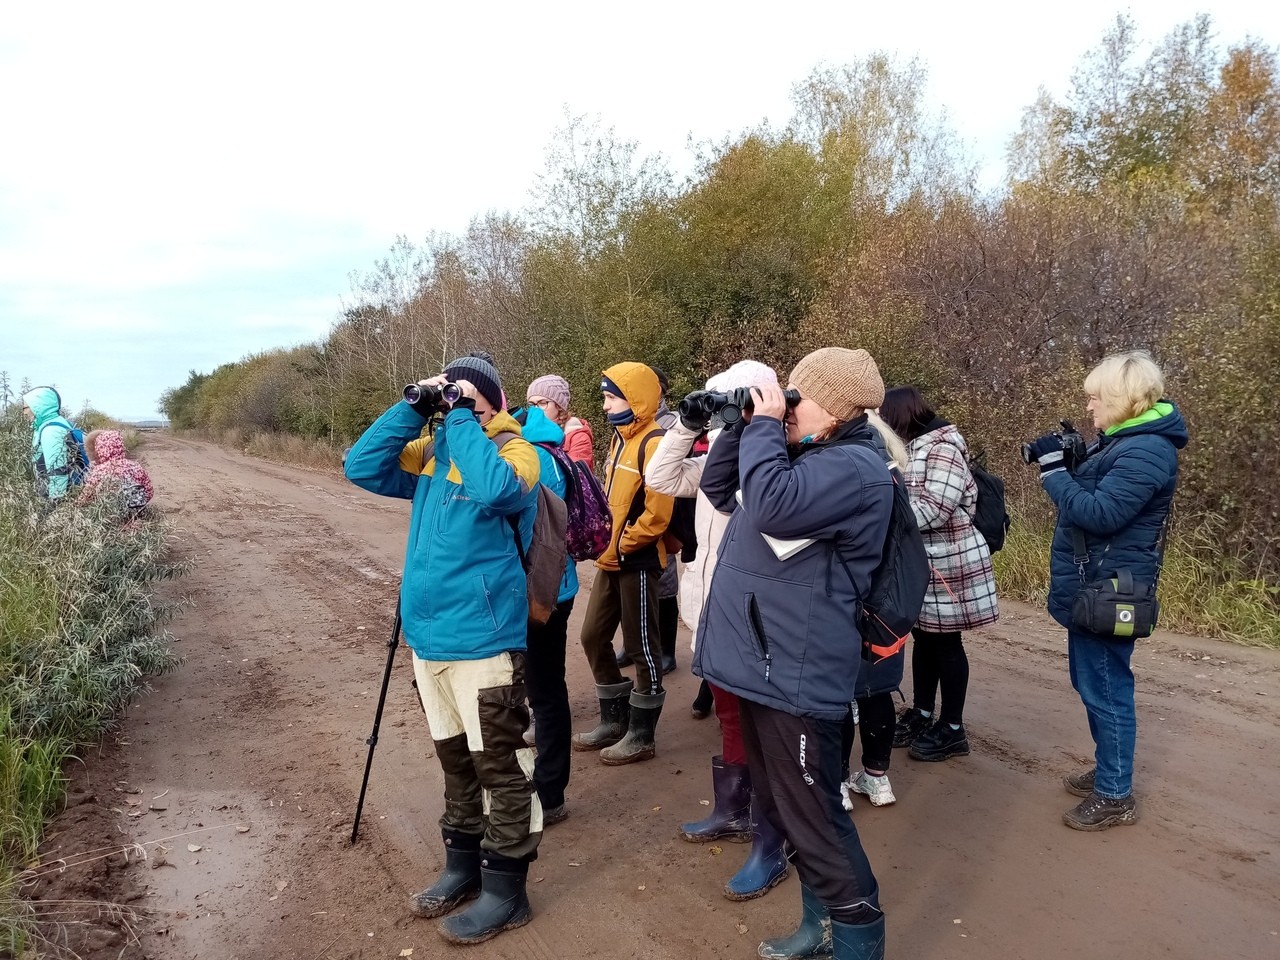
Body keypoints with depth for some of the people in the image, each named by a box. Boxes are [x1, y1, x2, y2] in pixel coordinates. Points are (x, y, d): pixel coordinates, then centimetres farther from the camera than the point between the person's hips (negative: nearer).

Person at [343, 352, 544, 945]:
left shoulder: (513, 451, -9)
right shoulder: (431, 452, 10)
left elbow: (494, 489, -31)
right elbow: (361, 467, 2)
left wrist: (461, 419, -20)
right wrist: (413, 410, -4)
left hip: (483, 639, -7)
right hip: (427, 635, 7)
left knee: (501, 767, 3)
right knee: (455, 761, 20)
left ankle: (505, 889, 17)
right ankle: (463, 864, 37)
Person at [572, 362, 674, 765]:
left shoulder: (654, 443, -16)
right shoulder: (620, 437, 13)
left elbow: (657, 513, -22)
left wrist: (619, 546, -15)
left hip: (638, 561, -9)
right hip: (611, 560, 9)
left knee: (641, 647, 2)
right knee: (594, 637, 14)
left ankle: (642, 736, 15)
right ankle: (614, 721, 28)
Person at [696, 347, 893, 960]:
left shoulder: (854, 466, -17)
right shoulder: (801, 452, 13)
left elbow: (773, 507, -33)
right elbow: (717, 486, 21)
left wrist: (764, 425, -19)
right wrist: (746, 425, 6)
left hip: (795, 673, -10)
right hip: (761, 662, 10)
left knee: (814, 822, 0)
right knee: (781, 807, 21)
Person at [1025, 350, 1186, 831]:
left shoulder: (1146, 450, -20)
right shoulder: (1124, 441, 13)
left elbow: (1099, 514, -26)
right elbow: (1091, 496, 15)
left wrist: (1054, 469, -19)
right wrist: (1068, 465, 0)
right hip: (1092, 586, 11)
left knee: (1106, 690, -2)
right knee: (1093, 684, 20)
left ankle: (1115, 796, 10)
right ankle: (1107, 771, 34)